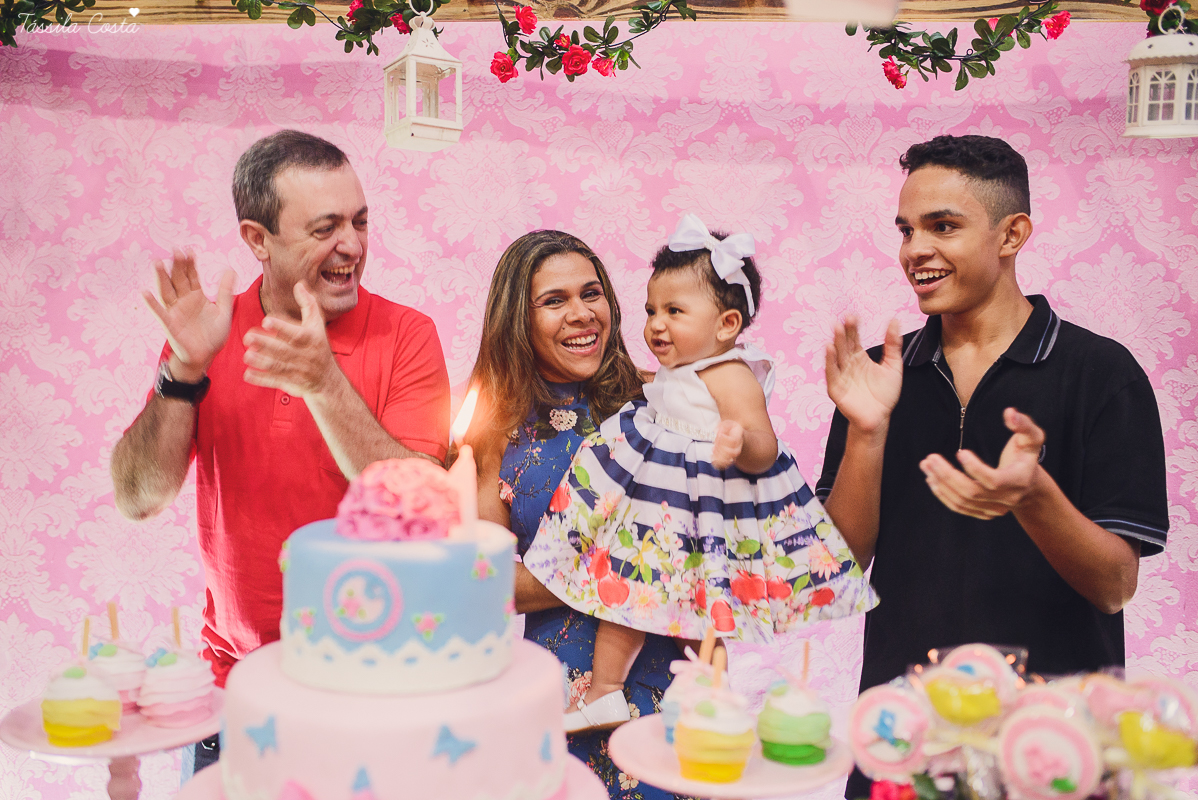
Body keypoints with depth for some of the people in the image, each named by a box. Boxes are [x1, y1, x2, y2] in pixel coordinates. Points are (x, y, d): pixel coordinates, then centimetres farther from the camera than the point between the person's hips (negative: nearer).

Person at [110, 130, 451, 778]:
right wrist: (185, 371, -22)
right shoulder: (208, 332, -1)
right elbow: (137, 500, -8)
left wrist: (324, 384, -30)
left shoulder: (405, 335, -10)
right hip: (233, 674, 3)